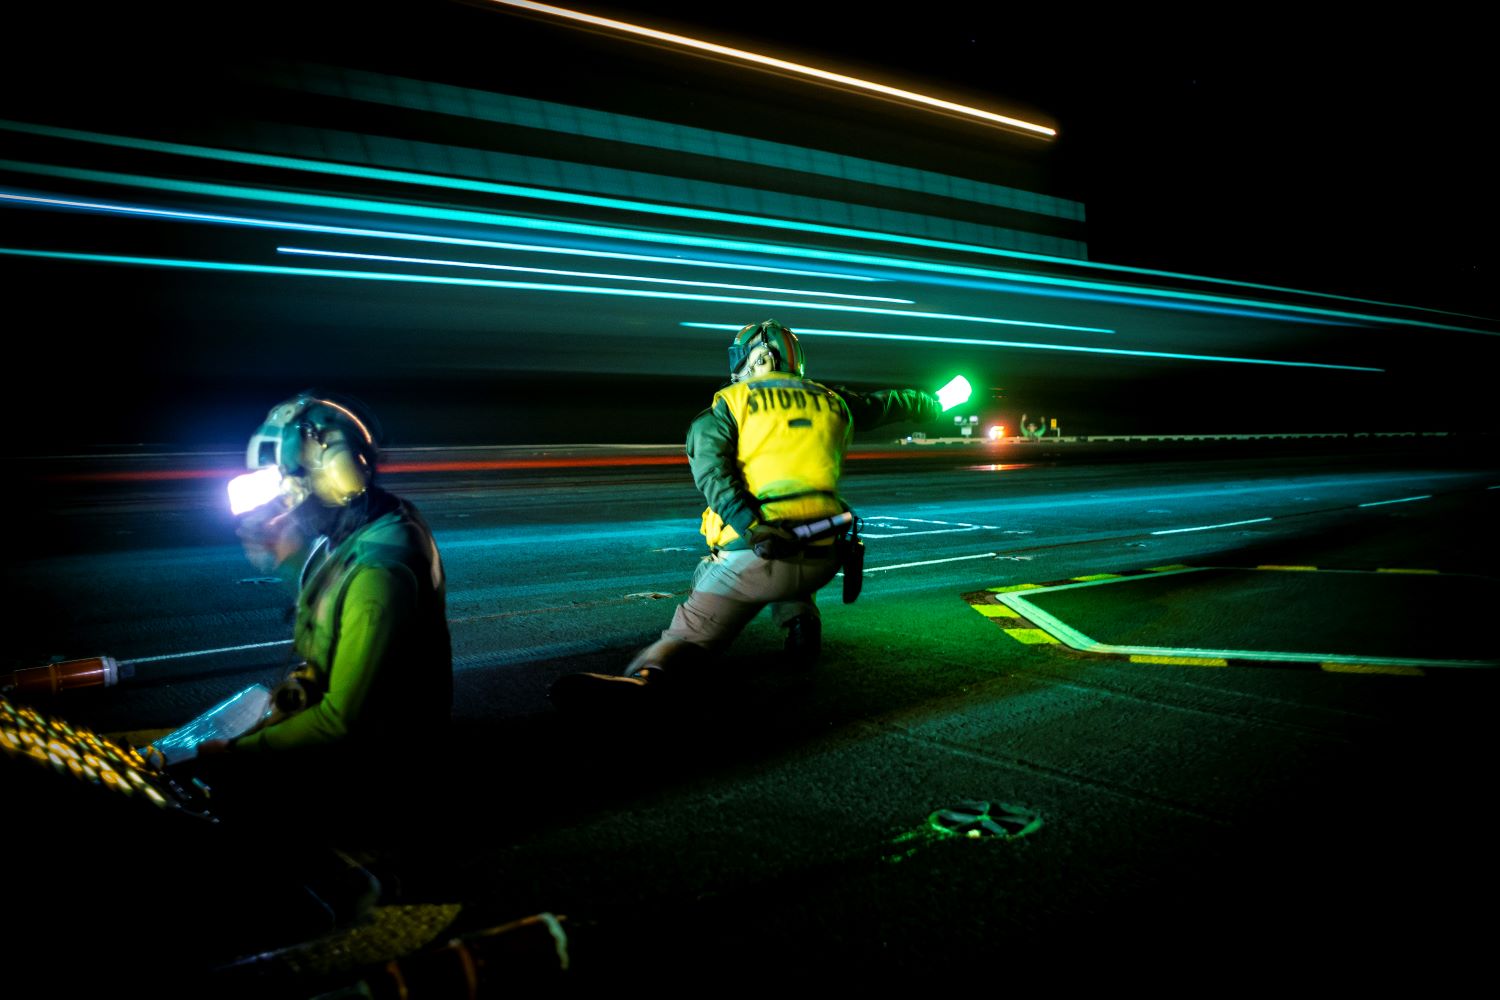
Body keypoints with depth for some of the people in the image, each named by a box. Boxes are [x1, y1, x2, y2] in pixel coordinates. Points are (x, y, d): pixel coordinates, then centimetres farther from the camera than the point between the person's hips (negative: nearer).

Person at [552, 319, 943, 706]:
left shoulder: (729, 402, 10)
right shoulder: (830, 400, 19)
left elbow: (707, 462, -11)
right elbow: (886, 403, 38)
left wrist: (751, 526, -21)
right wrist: (932, 403, 59)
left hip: (754, 553, -3)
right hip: (822, 559, 4)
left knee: (688, 635, 3)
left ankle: (643, 675, -31)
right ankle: (800, 618, 12)